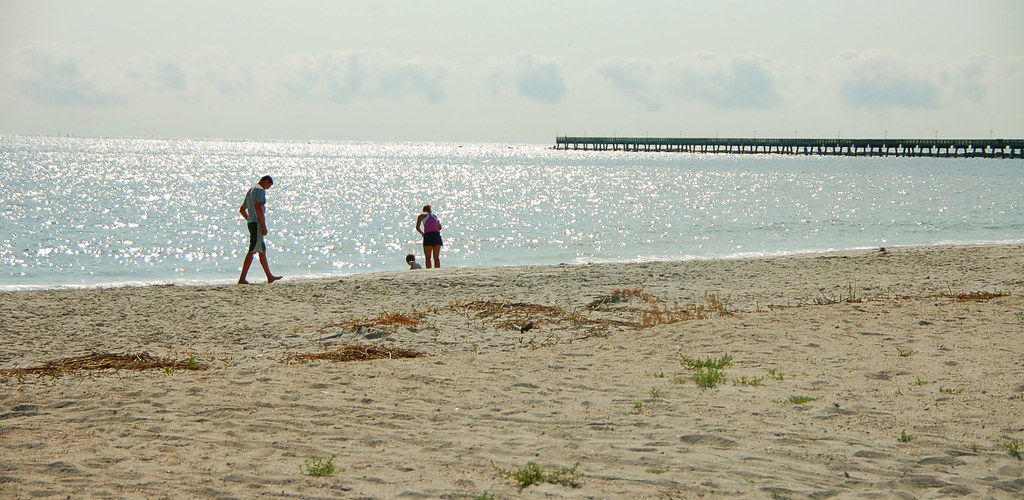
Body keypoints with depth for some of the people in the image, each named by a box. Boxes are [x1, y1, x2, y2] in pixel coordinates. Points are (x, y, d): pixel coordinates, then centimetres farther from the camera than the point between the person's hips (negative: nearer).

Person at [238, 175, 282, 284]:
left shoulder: (250, 190, 21)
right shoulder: (261, 190, -9)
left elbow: (242, 210, 26)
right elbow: (259, 208, -21)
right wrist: (264, 226, -20)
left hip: (250, 223, 10)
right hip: (257, 223, -10)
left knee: (262, 251, 16)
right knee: (252, 251, -11)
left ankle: (269, 277, 23)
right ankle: (242, 279, -15)